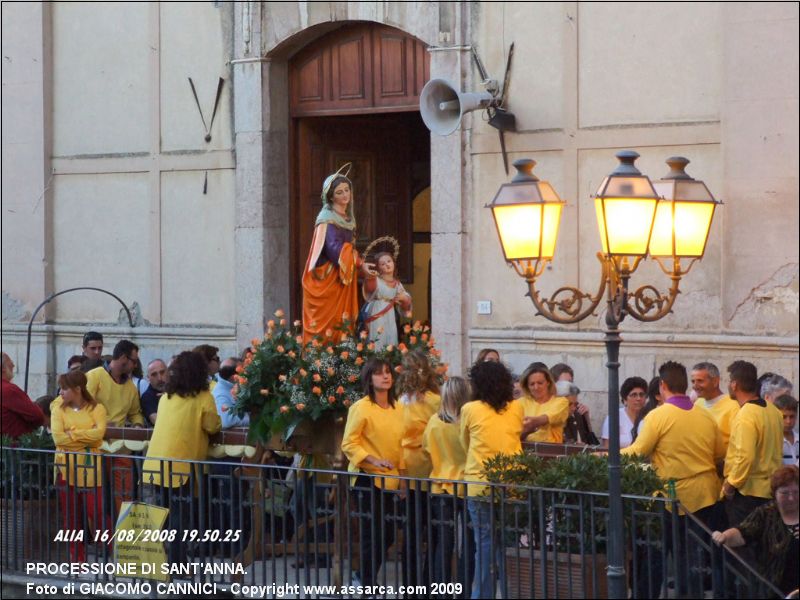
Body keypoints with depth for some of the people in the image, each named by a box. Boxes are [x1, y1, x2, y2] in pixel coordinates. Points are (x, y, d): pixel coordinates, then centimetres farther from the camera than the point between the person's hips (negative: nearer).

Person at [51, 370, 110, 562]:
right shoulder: (59, 409, 5)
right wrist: (86, 437, -8)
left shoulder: (96, 409, 0)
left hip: (89, 468, -3)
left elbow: (99, 433, -17)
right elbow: (58, 438, -8)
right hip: (65, 467, 3)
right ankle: (77, 557, 12)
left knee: (95, 511, -7)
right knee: (71, 515, 5)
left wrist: (72, 433, -11)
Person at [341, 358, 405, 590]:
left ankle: (365, 576, 29)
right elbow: (348, 444, -12)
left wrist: (401, 474, 13)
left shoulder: (397, 407, 7)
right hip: (367, 477, -7)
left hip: (389, 479, 7)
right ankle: (368, 583, 9)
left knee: (388, 534, 10)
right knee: (373, 534, -4)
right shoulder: (361, 408, -12)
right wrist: (374, 460, -24)